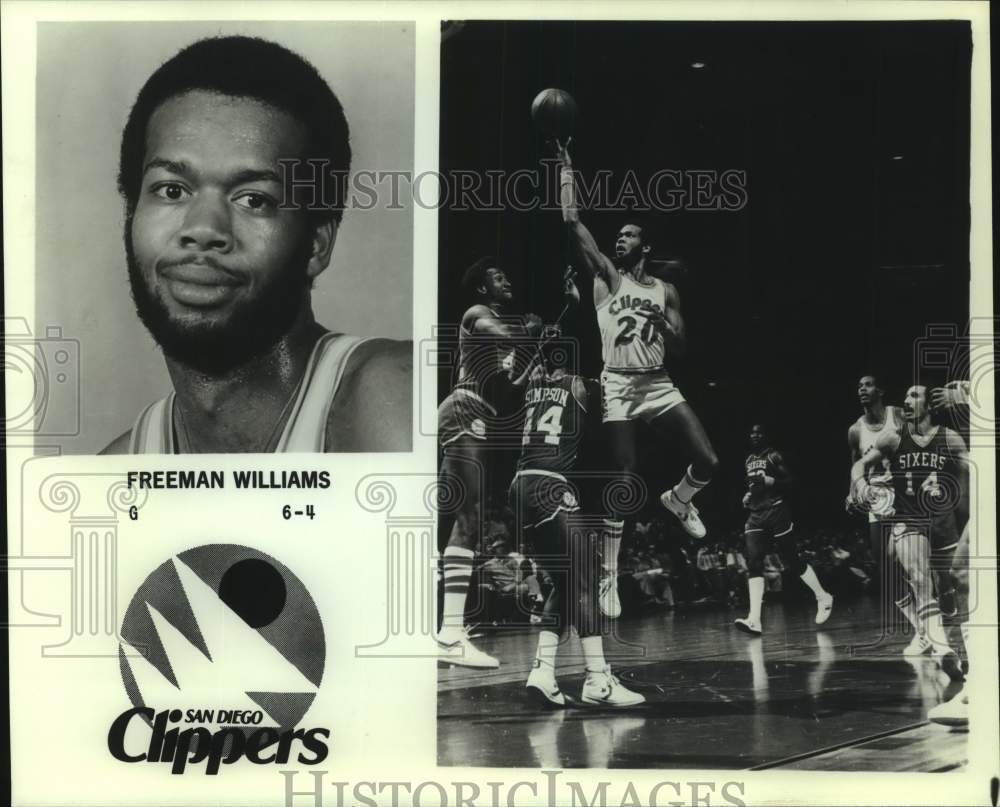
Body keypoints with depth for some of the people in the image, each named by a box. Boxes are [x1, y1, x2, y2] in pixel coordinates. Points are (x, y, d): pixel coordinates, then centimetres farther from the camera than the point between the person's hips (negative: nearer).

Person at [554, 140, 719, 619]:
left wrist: (665, 325, -9)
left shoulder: (665, 290, 12)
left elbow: (681, 348, 11)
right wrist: (566, 169, -5)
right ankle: (609, 575, 4)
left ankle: (677, 500, 26)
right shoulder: (606, 276, 4)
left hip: (659, 385, 3)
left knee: (708, 462, -9)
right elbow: (572, 222, -5)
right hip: (618, 387, -3)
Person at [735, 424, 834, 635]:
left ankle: (823, 598, 26)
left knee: (792, 560, 2)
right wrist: (748, 495, 12)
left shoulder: (774, 456, -4)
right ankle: (754, 620, -20)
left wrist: (766, 480, -23)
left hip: (776, 511, -6)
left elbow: (788, 482, -11)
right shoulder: (748, 460, 17)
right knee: (753, 563, -11)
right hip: (756, 515, 6)